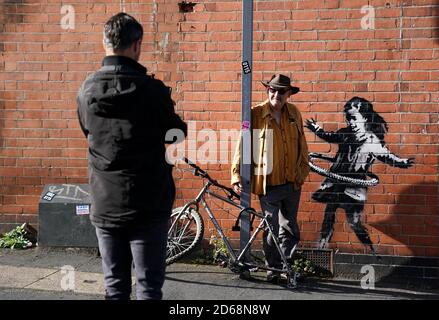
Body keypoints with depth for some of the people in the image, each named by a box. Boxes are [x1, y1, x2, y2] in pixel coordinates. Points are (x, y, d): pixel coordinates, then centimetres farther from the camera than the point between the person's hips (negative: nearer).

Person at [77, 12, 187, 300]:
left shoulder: (87, 90, -1)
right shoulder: (152, 89, -14)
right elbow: (178, 133, 0)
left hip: (105, 205, 4)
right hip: (147, 206, -4)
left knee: (115, 286, 14)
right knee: (149, 286, 5)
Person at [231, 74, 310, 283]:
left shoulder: (294, 113, 4)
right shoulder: (255, 114, -8)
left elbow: (301, 144, 13)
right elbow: (242, 146, -7)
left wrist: (303, 170, 13)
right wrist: (236, 175, -10)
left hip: (292, 182, 4)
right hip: (268, 182, -4)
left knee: (290, 228, 14)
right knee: (271, 228, 6)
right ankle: (273, 268, 21)